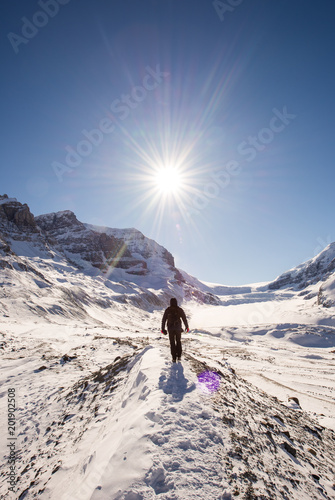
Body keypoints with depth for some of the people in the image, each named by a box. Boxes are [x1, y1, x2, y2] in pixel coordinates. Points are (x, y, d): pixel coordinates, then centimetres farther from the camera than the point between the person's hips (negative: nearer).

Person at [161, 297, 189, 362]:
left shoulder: (167, 310, -2)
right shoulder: (180, 310, -4)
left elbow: (164, 320, -1)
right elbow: (184, 319, -1)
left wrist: (162, 328, 7)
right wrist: (187, 326, 11)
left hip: (170, 328, 0)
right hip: (178, 328, 0)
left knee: (172, 343, 9)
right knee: (178, 341, 19)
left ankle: (174, 358, 8)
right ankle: (179, 355, 20)